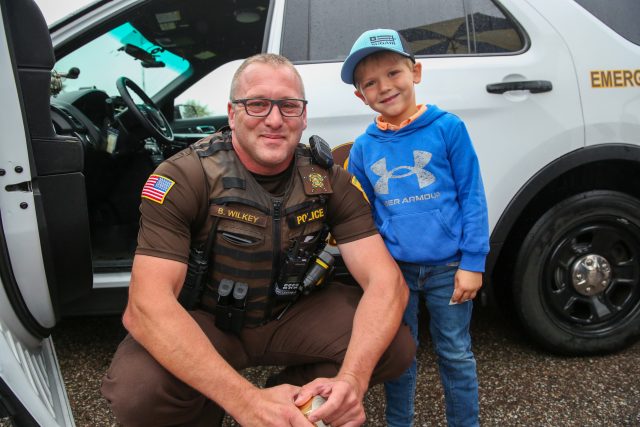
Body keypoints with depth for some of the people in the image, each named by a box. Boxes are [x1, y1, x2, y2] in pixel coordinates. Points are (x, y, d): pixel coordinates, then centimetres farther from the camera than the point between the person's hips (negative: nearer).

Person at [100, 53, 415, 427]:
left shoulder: (329, 181, -11)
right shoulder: (184, 179, -21)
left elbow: (387, 279, -18)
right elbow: (146, 306, -32)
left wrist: (352, 378, -38)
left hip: (290, 317, 3)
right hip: (205, 323, -2)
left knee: (397, 346, -17)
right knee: (137, 391, -32)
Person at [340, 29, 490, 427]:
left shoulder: (448, 128, -8)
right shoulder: (364, 147, 0)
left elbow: (472, 198, -6)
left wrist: (473, 261, -9)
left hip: (448, 267, -2)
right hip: (394, 269, 3)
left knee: (455, 354, 14)